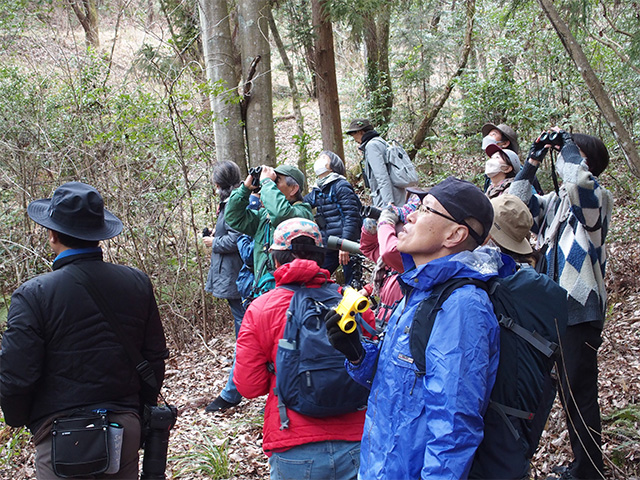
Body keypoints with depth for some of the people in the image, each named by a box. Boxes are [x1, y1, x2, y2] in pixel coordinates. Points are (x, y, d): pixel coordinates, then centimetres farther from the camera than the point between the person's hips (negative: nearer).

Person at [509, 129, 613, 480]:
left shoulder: (597, 200, -11)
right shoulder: (554, 201, 12)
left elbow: (579, 180, -32)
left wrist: (567, 143, -15)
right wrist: (532, 163, 6)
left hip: (581, 312, -8)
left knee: (579, 395, -2)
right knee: (568, 391, 17)